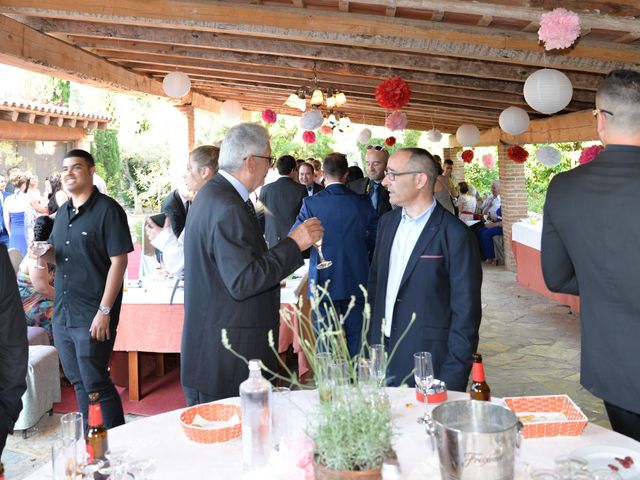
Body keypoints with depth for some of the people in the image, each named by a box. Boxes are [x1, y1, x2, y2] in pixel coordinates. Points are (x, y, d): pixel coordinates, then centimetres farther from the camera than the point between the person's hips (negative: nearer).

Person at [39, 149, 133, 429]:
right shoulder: (63, 212, 12)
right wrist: (44, 253, -3)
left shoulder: (107, 210, -11)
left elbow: (119, 262, -15)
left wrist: (104, 311, -19)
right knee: (78, 382, 15)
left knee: (96, 384, -2)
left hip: (92, 318, -7)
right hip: (62, 314, 8)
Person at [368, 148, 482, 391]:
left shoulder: (455, 234, -14)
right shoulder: (387, 222, 7)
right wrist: (369, 343, 10)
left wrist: (453, 376, -13)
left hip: (428, 366, -6)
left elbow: (466, 311, -13)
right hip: (382, 357, 6)